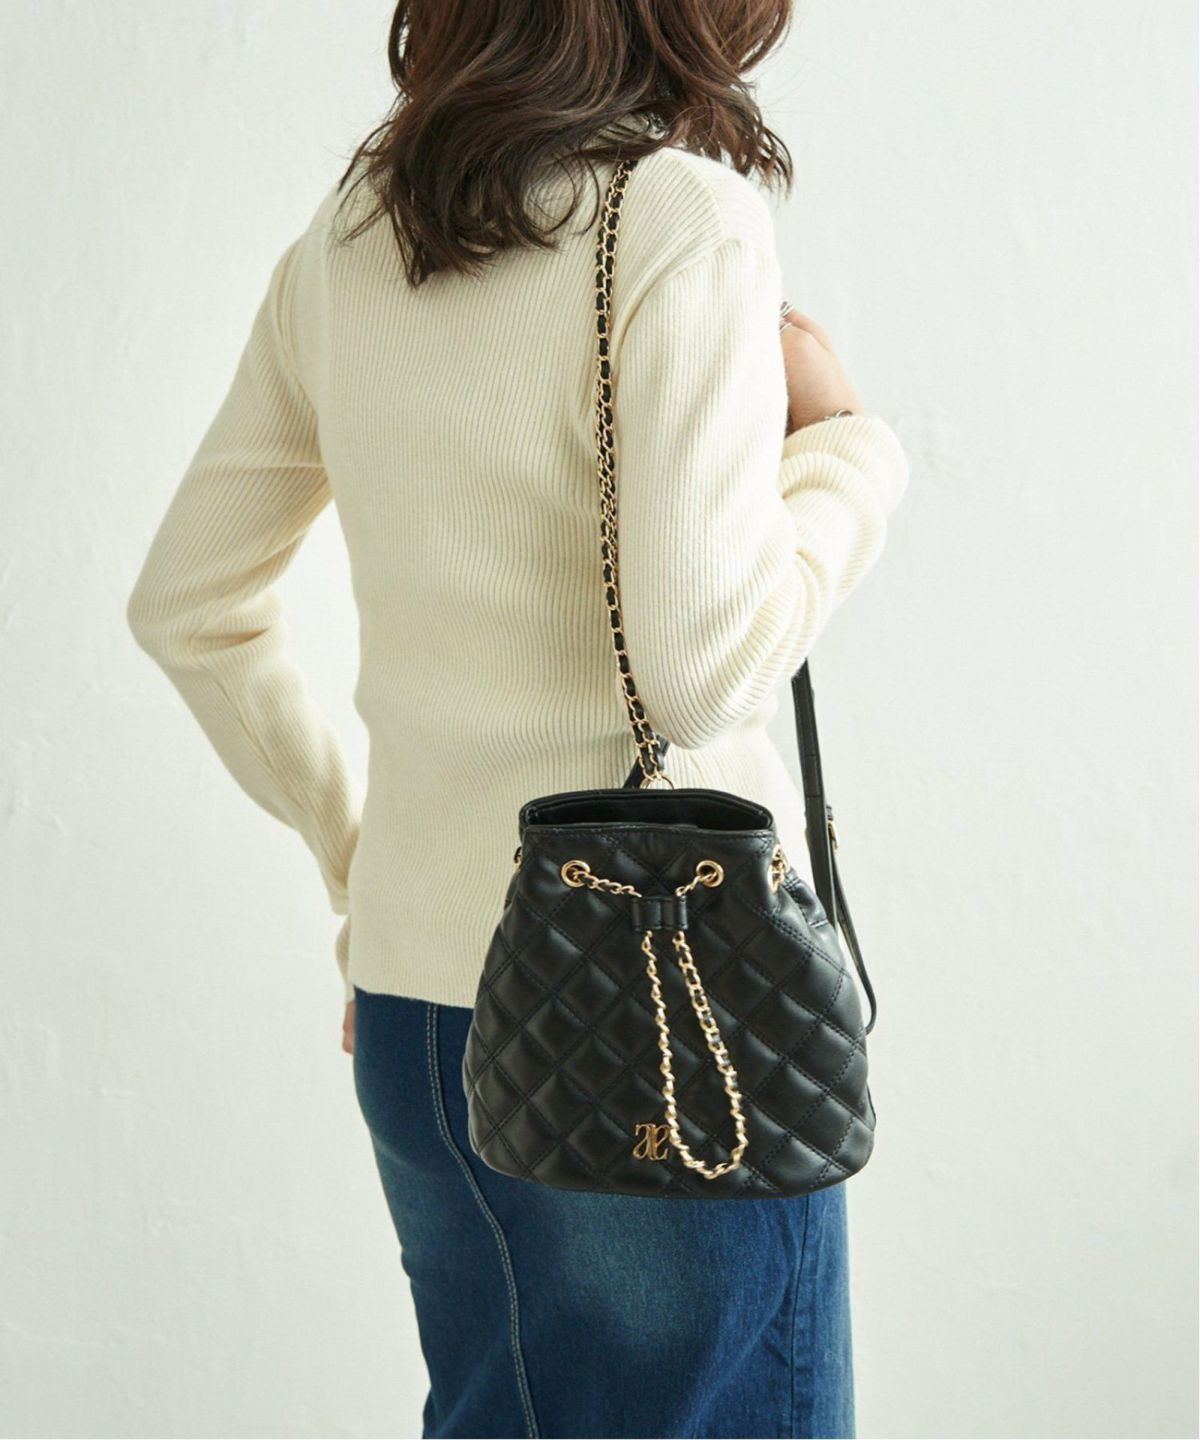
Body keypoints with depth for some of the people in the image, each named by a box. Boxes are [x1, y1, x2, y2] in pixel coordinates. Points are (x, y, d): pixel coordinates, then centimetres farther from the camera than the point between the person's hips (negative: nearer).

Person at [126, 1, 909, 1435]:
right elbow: (705, 664, -21)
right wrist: (842, 439, -5)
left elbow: (183, 608, 12)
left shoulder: (338, 250, 7)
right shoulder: (683, 216, -13)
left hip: (409, 997, 7)